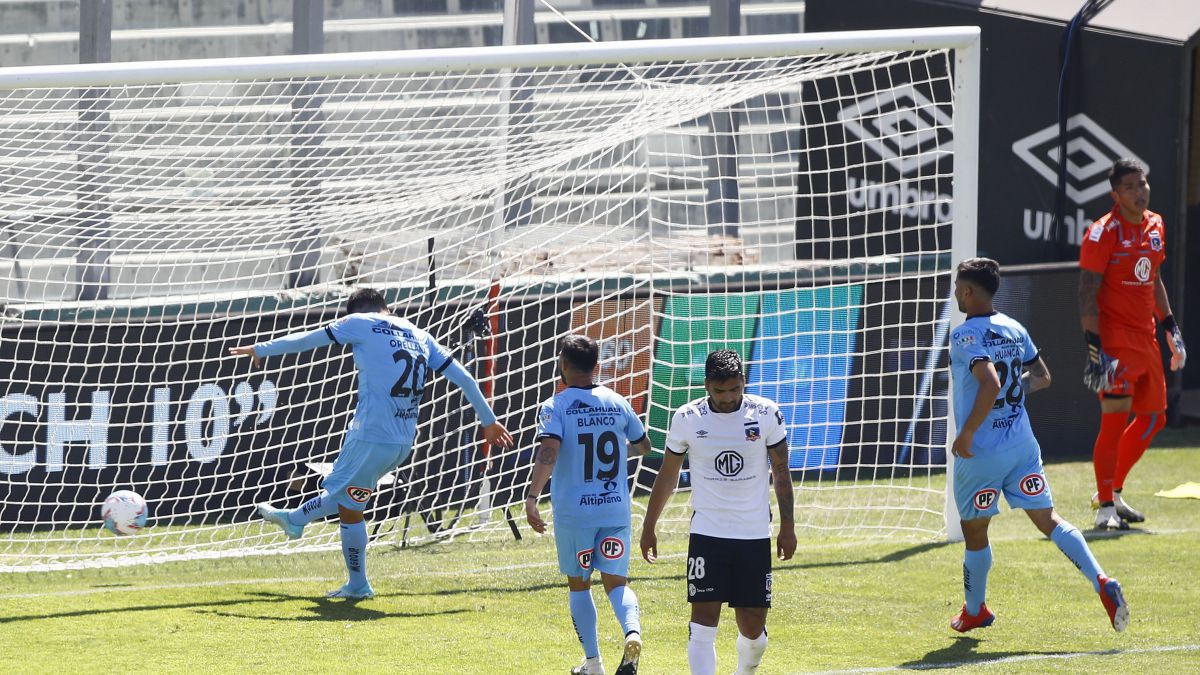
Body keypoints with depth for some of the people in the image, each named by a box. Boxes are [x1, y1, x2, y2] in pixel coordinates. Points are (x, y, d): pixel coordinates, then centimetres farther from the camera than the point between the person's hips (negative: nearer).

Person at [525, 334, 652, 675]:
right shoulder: (617, 403, 6)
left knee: (579, 585, 13)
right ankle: (632, 632, -25)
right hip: (616, 508, 3)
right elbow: (643, 445, 20)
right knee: (616, 581, 5)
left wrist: (532, 497, -31)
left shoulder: (555, 407, -7)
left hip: (573, 510, -2)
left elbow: (548, 452, -24)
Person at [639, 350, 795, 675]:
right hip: (706, 535, -1)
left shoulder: (766, 414, -3)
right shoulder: (687, 419, -3)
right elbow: (667, 476, 8)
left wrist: (787, 527, 4)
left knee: (753, 628, 4)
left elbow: (781, 473, 5)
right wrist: (649, 527, 12)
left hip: (755, 536, 1)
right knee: (704, 620, -11)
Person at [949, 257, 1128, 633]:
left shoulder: (966, 336, -15)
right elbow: (1042, 377, 18)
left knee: (974, 532, 12)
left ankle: (975, 611, 27)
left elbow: (990, 384, -28)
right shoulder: (1015, 330, 8)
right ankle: (1102, 583, -15)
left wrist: (966, 434, -21)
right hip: (1022, 445, 6)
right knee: (1048, 520, 3)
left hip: (980, 452, -6)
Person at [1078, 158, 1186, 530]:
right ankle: (1105, 507, -4)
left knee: (1153, 418, 12)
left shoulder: (1154, 226, 10)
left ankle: (1112, 493, 25)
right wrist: (1095, 348, -21)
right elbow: (1087, 294, -15)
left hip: (1146, 339, 8)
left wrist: (1170, 326, 21)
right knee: (1115, 419, -12)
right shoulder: (1104, 233, -13)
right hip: (1114, 339, -8)